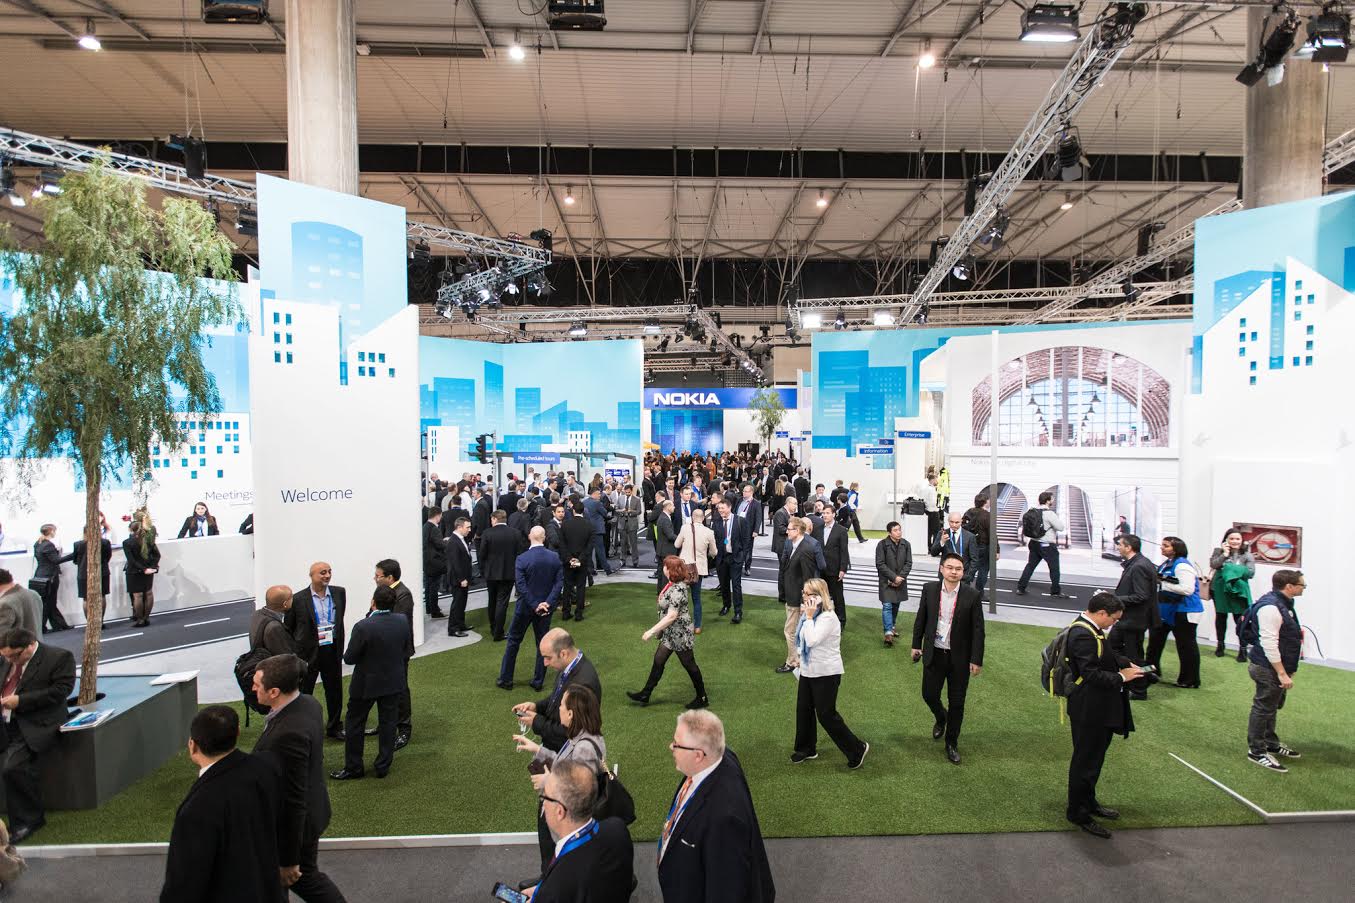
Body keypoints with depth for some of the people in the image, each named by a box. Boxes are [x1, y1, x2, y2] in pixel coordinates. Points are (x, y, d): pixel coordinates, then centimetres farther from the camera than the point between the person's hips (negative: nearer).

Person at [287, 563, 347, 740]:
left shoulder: (339, 593, 0)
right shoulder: (298, 599, -10)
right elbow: (288, 628, 0)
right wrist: (294, 652, 0)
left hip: (332, 651, 3)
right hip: (307, 653, -3)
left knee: (335, 691, 14)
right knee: (303, 693, 9)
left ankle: (334, 727, 31)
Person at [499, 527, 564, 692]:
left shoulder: (522, 559, -15)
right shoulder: (555, 558, -6)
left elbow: (521, 586, -18)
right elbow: (559, 582, -8)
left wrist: (535, 606, -13)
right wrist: (548, 603, -12)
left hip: (525, 606, -2)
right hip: (546, 607, 2)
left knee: (513, 641, 13)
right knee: (543, 644, 13)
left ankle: (506, 679, 20)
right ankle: (538, 681, 18)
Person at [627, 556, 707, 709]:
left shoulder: (676, 590, -28)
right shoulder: (675, 584, 1)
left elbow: (671, 616, -30)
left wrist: (652, 631, -27)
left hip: (679, 633, -10)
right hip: (670, 633, 10)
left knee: (689, 664, 6)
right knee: (658, 660, 14)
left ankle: (702, 699, 22)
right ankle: (645, 695, 25)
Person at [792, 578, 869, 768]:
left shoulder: (828, 618, -22)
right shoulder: (811, 613, 5)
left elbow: (812, 641, -31)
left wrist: (809, 617, -26)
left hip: (826, 673, -8)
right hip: (808, 671, 8)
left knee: (826, 714, -3)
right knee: (803, 710, 13)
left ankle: (857, 748, 13)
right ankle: (806, 748, 30)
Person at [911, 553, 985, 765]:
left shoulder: (972, 595, -12)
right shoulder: (929, 589, -6)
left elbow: (978, 629, -7)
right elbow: (921, 618, 6)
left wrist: (976, 660, -7)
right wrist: (916, 644, 8)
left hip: (959, 657, -2)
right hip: (934, 654, 2)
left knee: (956, 702, 8)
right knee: (929, 695, 9)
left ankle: (952, 743, 27)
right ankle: (941, 718, 44)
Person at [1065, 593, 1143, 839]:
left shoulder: (1091, 629, 5)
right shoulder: (1082, 634, -26)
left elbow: (1106, 656, 22)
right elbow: (1091, 674, -29)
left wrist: (1125, 663, 8)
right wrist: (1121, 677, -18)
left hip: (1101, 708, 10)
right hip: (1088, 710, -10)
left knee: (1095, 756, 23)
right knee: (1086, 760, 3)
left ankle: (1088, 802, 39)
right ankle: (1077, 813, 16)